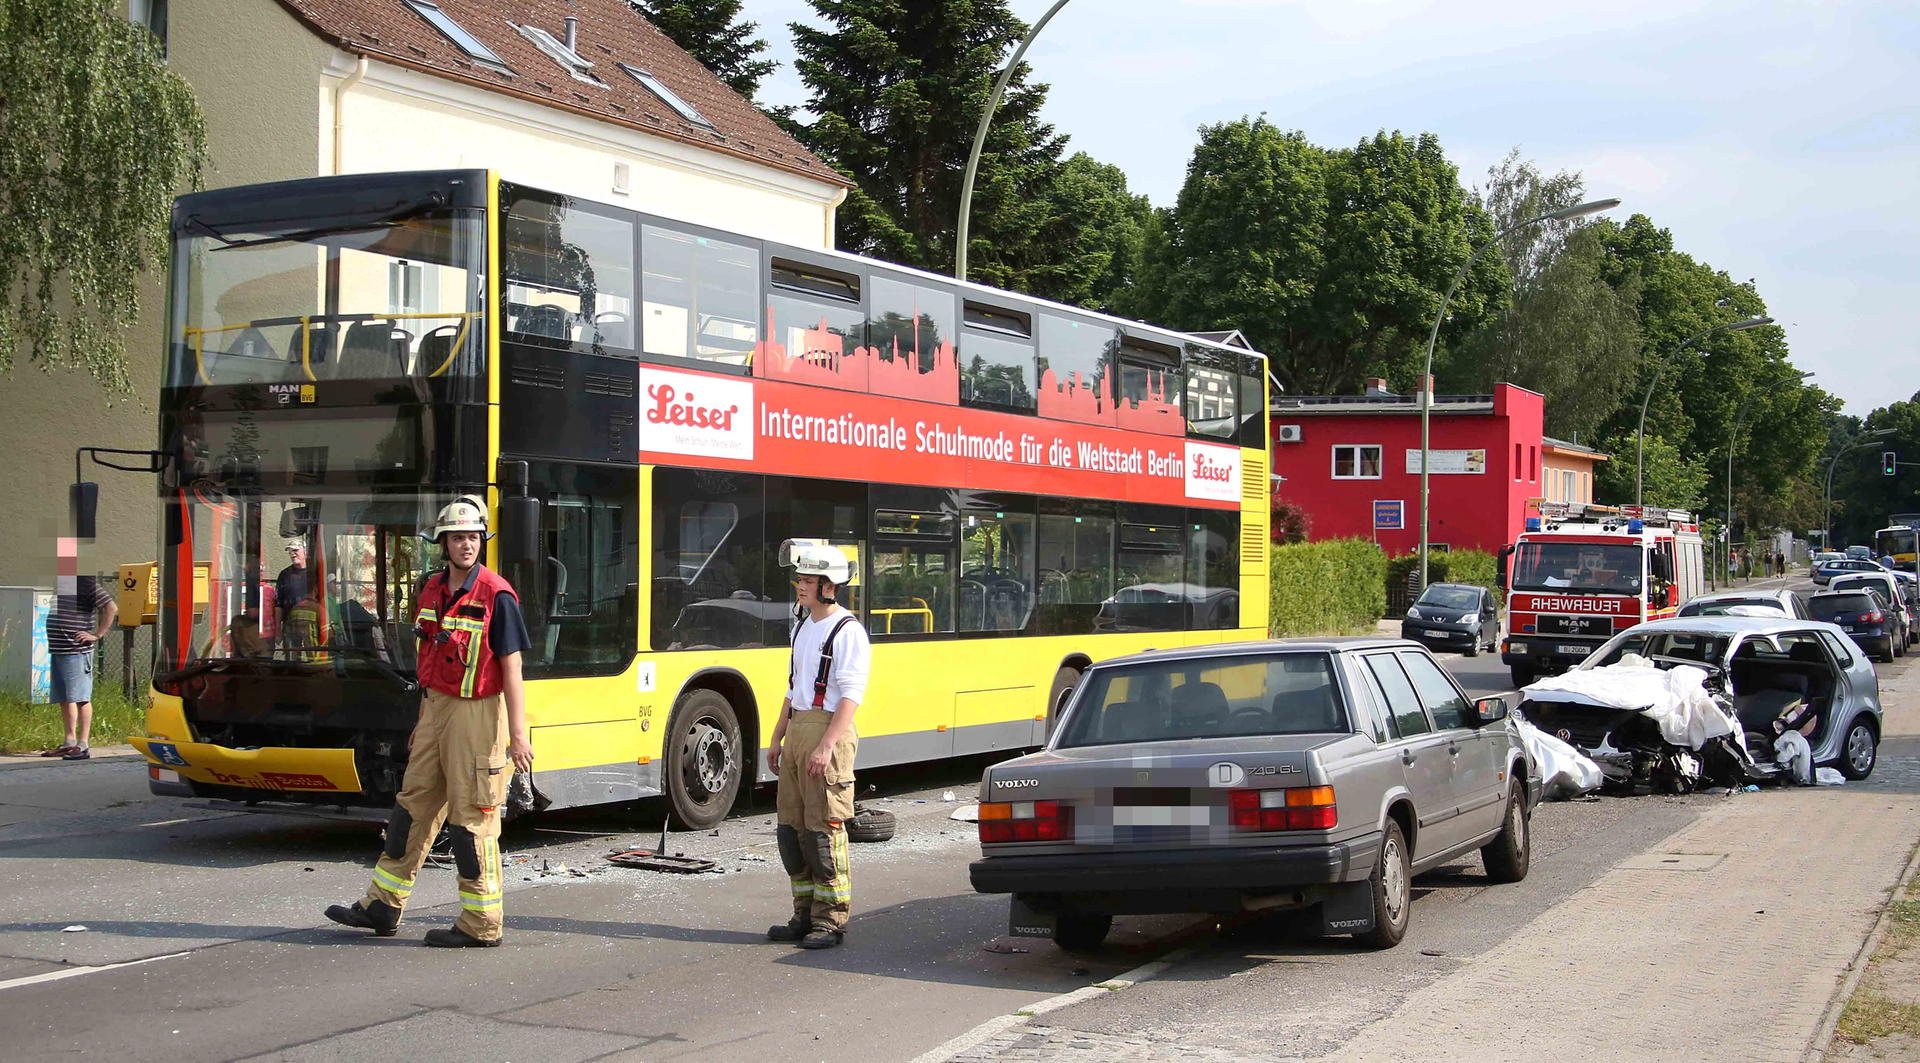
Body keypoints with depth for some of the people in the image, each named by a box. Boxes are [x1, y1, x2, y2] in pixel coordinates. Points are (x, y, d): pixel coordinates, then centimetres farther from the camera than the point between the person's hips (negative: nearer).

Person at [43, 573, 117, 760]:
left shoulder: (84, 582, -10)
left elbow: (111, 608, -15)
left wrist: (97, 635, -13)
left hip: (77, 651, -8)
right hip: (56, 649, 8)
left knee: (80, 697, -4)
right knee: (64, 699, 12)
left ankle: (82, 745, -1)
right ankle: (69, 742, 19)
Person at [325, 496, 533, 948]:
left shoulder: (496, 596, -13)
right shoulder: (432, 590, 9)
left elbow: (511, 670, -15)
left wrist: (518, 734, -18)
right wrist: (423, 720, 20)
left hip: (477, 715, -8)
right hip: (436, 709, 8)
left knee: (472, 818, -3)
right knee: (414, 805, 13)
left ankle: (482, 924, 7)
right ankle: (382, 907, 23)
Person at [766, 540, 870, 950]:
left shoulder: (847, 631, -11)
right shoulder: (802, 627, 17)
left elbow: (851, 696, -16)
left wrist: (826, 746, -23)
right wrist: (777, 738, 20)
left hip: (828, 730, -9)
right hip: (797, 728, 9)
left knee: (823, 830, -7)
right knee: (791, 827, 10)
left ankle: (831, 921, 1)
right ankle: (805, 915, 19)